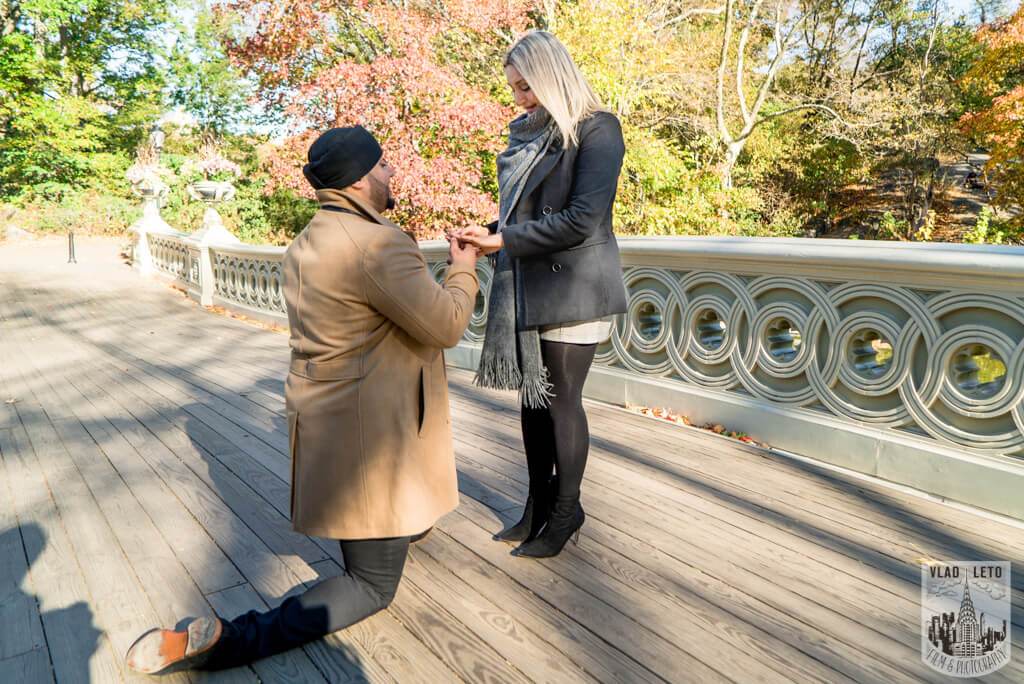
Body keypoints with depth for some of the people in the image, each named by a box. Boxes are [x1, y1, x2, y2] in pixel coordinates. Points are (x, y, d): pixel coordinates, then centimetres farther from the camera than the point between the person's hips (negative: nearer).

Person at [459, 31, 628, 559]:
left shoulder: (596, 131, -7)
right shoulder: (529, 136, 16)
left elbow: (582, 220, -17)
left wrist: (504, 240, -16)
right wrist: (490, 236, -1)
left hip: (573, 289, -7)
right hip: (527, 290, 7)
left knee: (561, 401, 1)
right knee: (532, 396, 11)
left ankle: (565, 512, 19)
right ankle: (538, 508, 26)